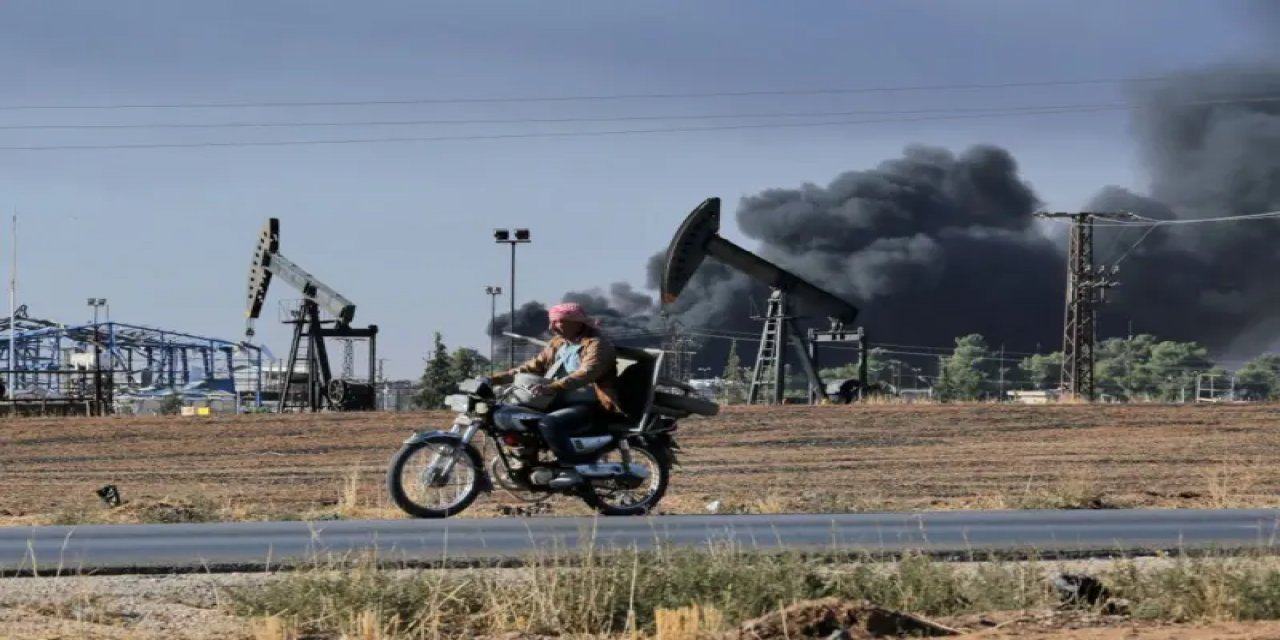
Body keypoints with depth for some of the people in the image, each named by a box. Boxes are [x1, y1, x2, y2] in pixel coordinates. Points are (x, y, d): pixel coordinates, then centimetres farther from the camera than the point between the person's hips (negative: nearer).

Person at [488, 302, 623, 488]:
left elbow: (586, 373, -29)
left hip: (589, 406, -9)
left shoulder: (597, 344, -12)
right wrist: (499, 378, 6)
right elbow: (536, 365, 18)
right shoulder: (558, 343, 15)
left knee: (548, 424, -34)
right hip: (561, 402, 9)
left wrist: (552, 387, -43)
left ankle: (571, 470, -28)